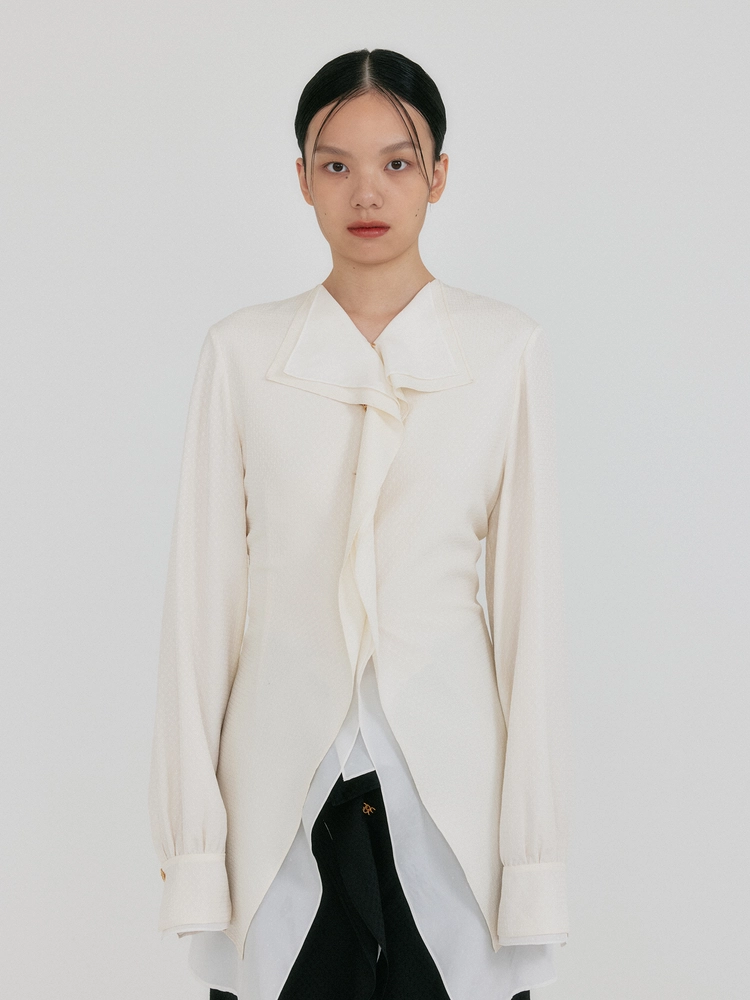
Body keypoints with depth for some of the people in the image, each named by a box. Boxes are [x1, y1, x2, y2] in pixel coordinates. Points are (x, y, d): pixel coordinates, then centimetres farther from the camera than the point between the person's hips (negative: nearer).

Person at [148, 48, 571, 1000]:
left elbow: (528, 592, 1)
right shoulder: (242, 350, 2)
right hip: (283, 776, 1)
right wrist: (190, 833, -1)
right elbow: (203, 594, 2)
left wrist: (535, 849, -2)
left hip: (447, 777, 0)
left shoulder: (507, 349, 1)